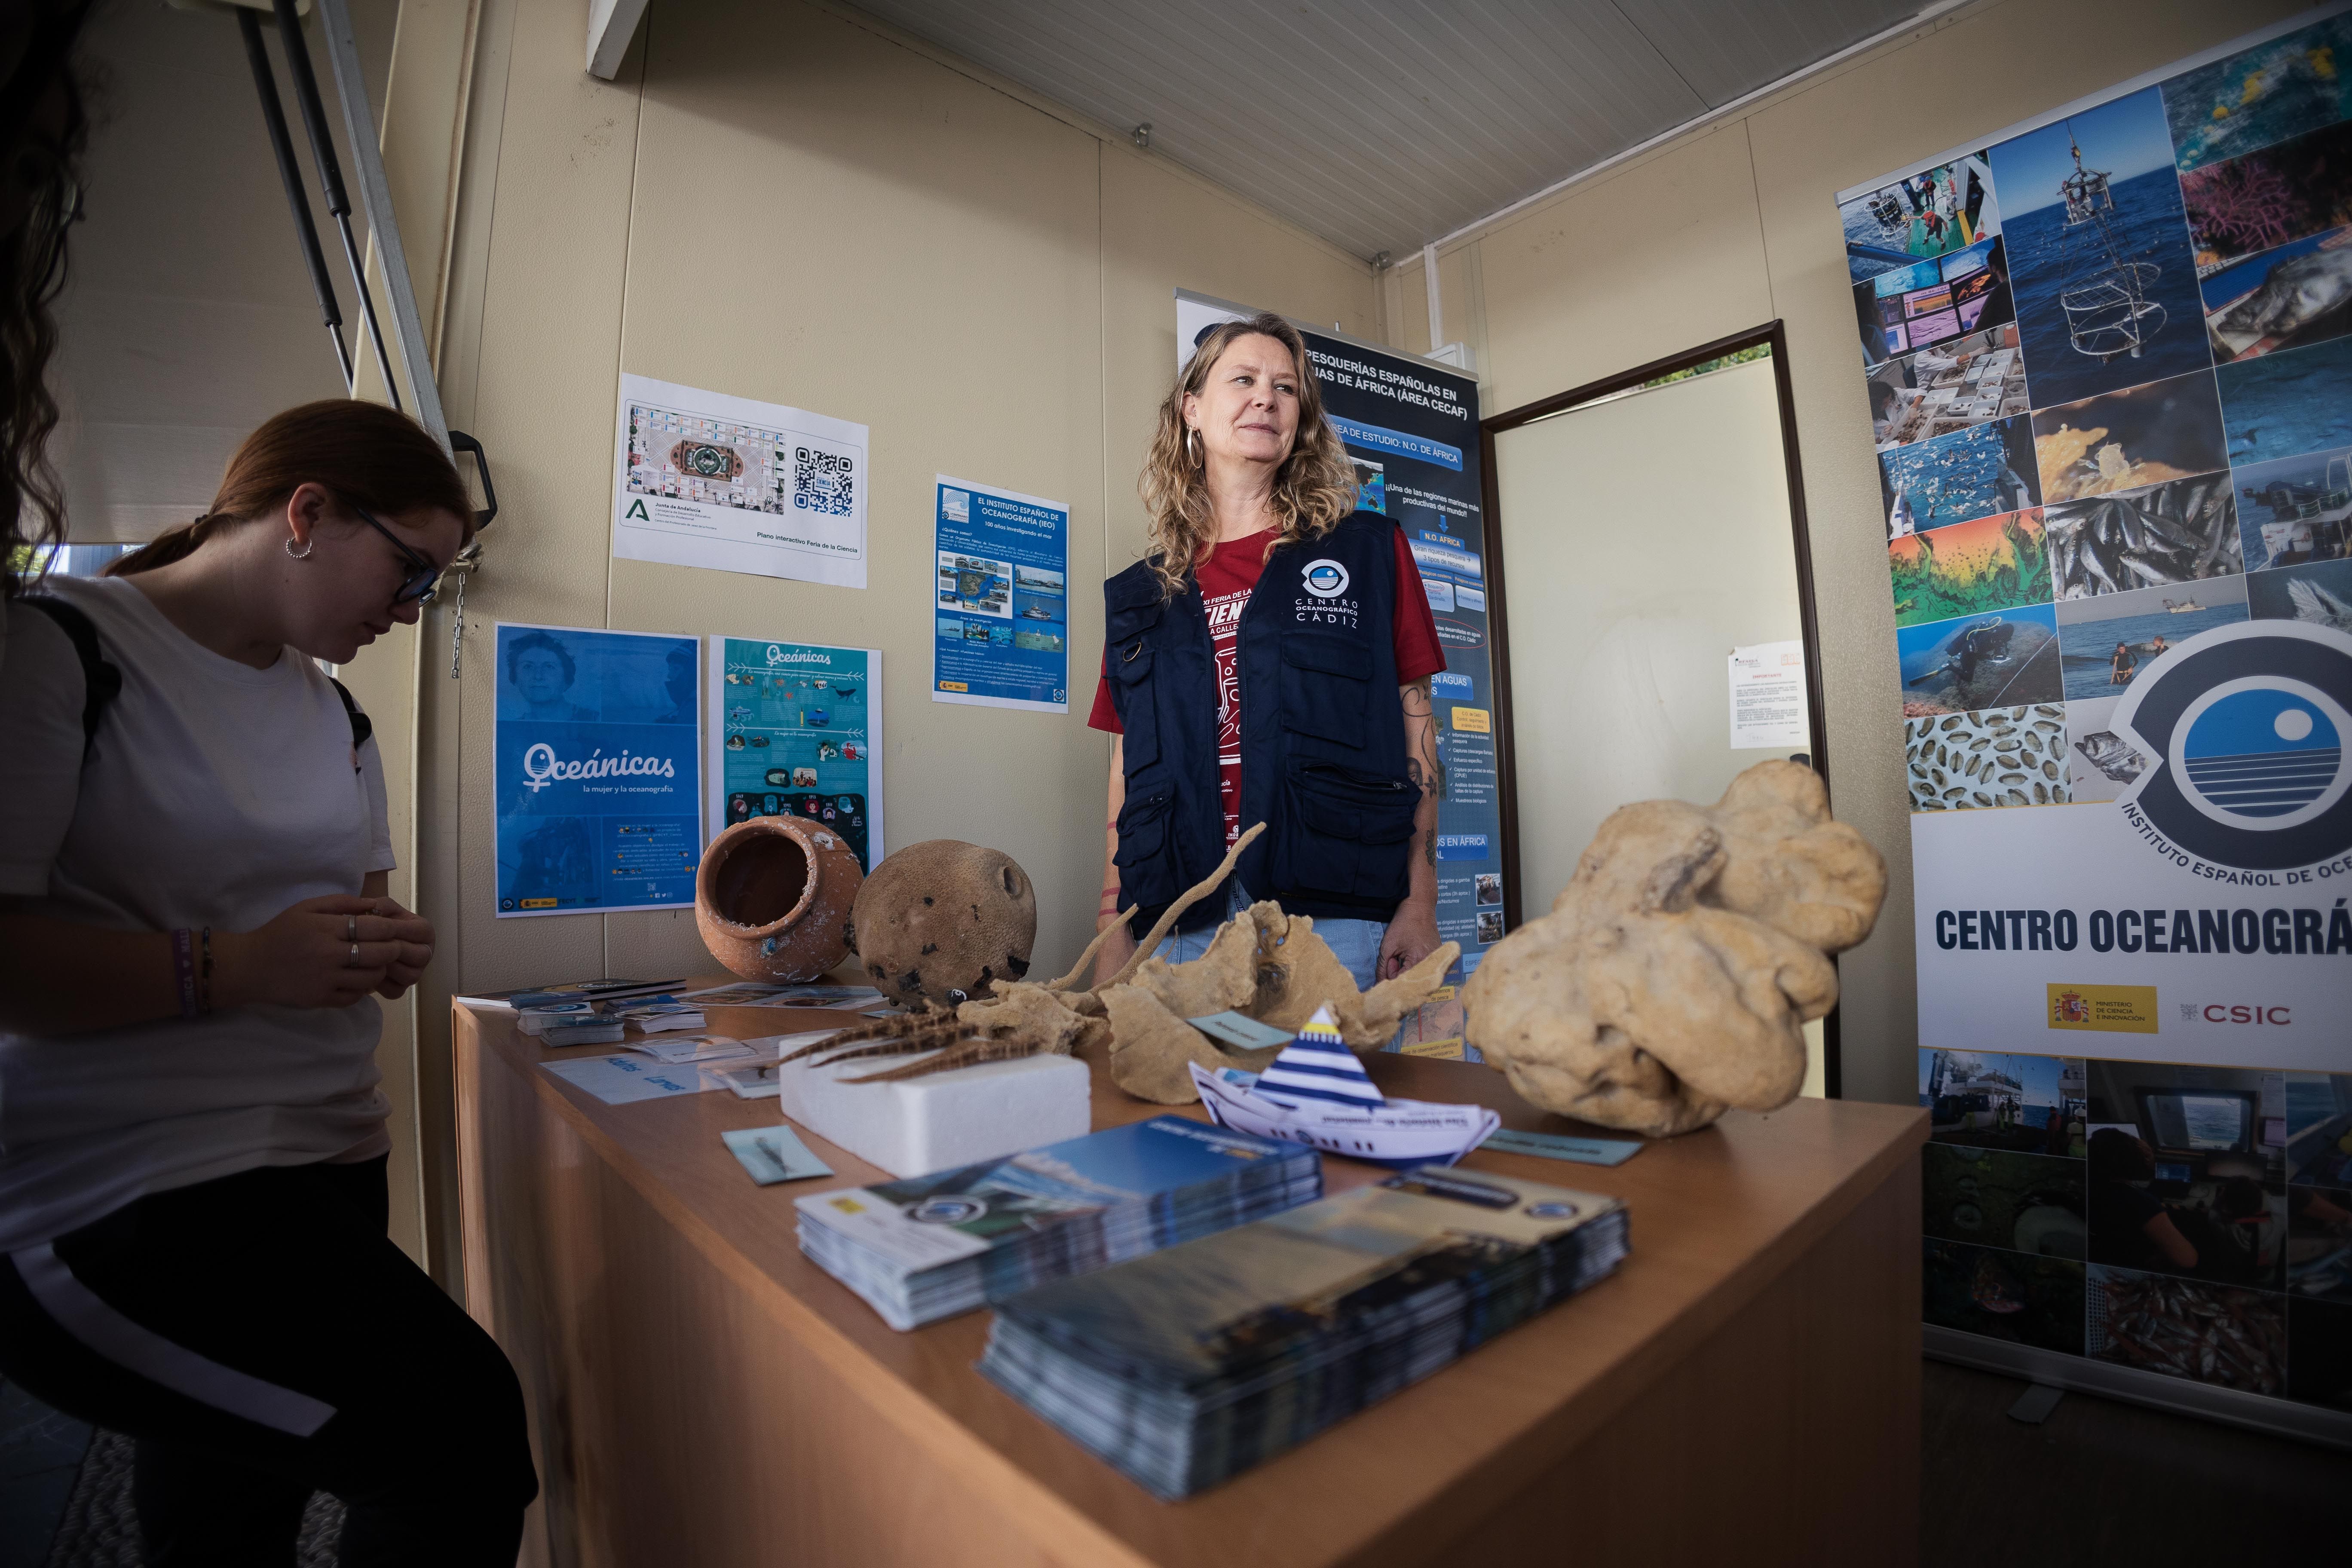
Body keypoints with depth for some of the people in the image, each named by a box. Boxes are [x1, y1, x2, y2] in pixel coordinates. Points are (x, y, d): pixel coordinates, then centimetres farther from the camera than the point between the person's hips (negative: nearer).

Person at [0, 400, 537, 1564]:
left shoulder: (334, 713, 16)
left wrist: (382, 953, 3)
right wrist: (230, 968, -23)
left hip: (326, 1163, 8)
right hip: (120, 1194, -7)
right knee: (460, 1432, -21)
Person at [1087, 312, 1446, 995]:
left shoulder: (1367, 551, 9)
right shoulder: (1142, 598, 14)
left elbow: (1415, 733, 4)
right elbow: (1127, 781, 13)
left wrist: (1419, 905, -5)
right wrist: (1113, 946, 7)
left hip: (1334, 917, -1)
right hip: (1181, 926, 2)